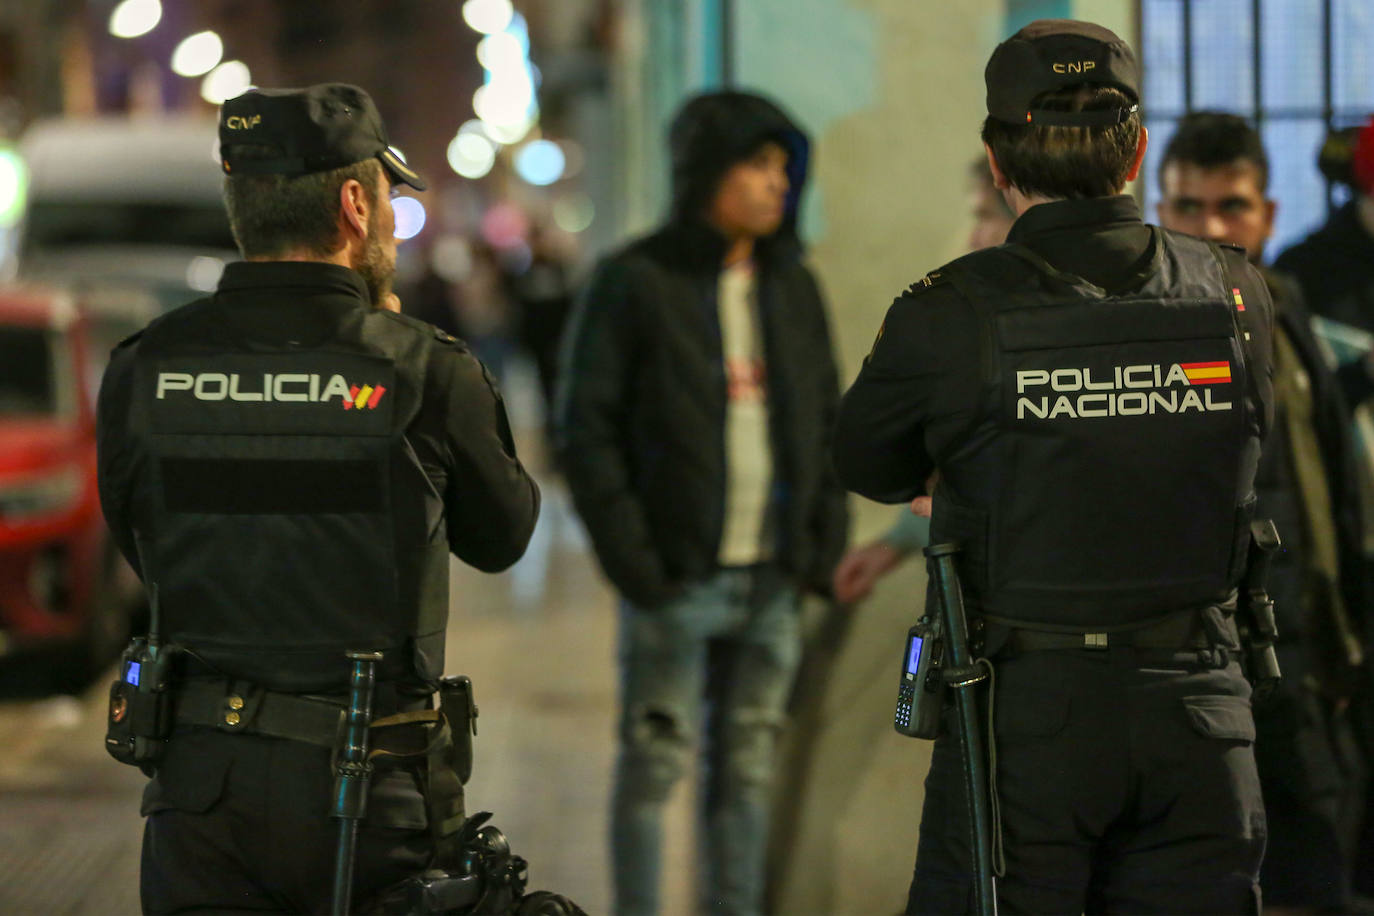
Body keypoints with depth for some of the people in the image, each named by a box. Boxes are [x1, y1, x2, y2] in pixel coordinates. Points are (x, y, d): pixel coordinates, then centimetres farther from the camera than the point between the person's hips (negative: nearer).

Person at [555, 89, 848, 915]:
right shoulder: (636, 283, -5)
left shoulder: (793, 288, 12)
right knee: (656, 765, -2)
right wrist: (629, 557, -13)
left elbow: (830, 420, 17)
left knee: (749, 770, 9)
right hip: (677, 578, -5)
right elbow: (588, 429, -6)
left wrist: (826, 539, 7)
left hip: (771, 581, 5)